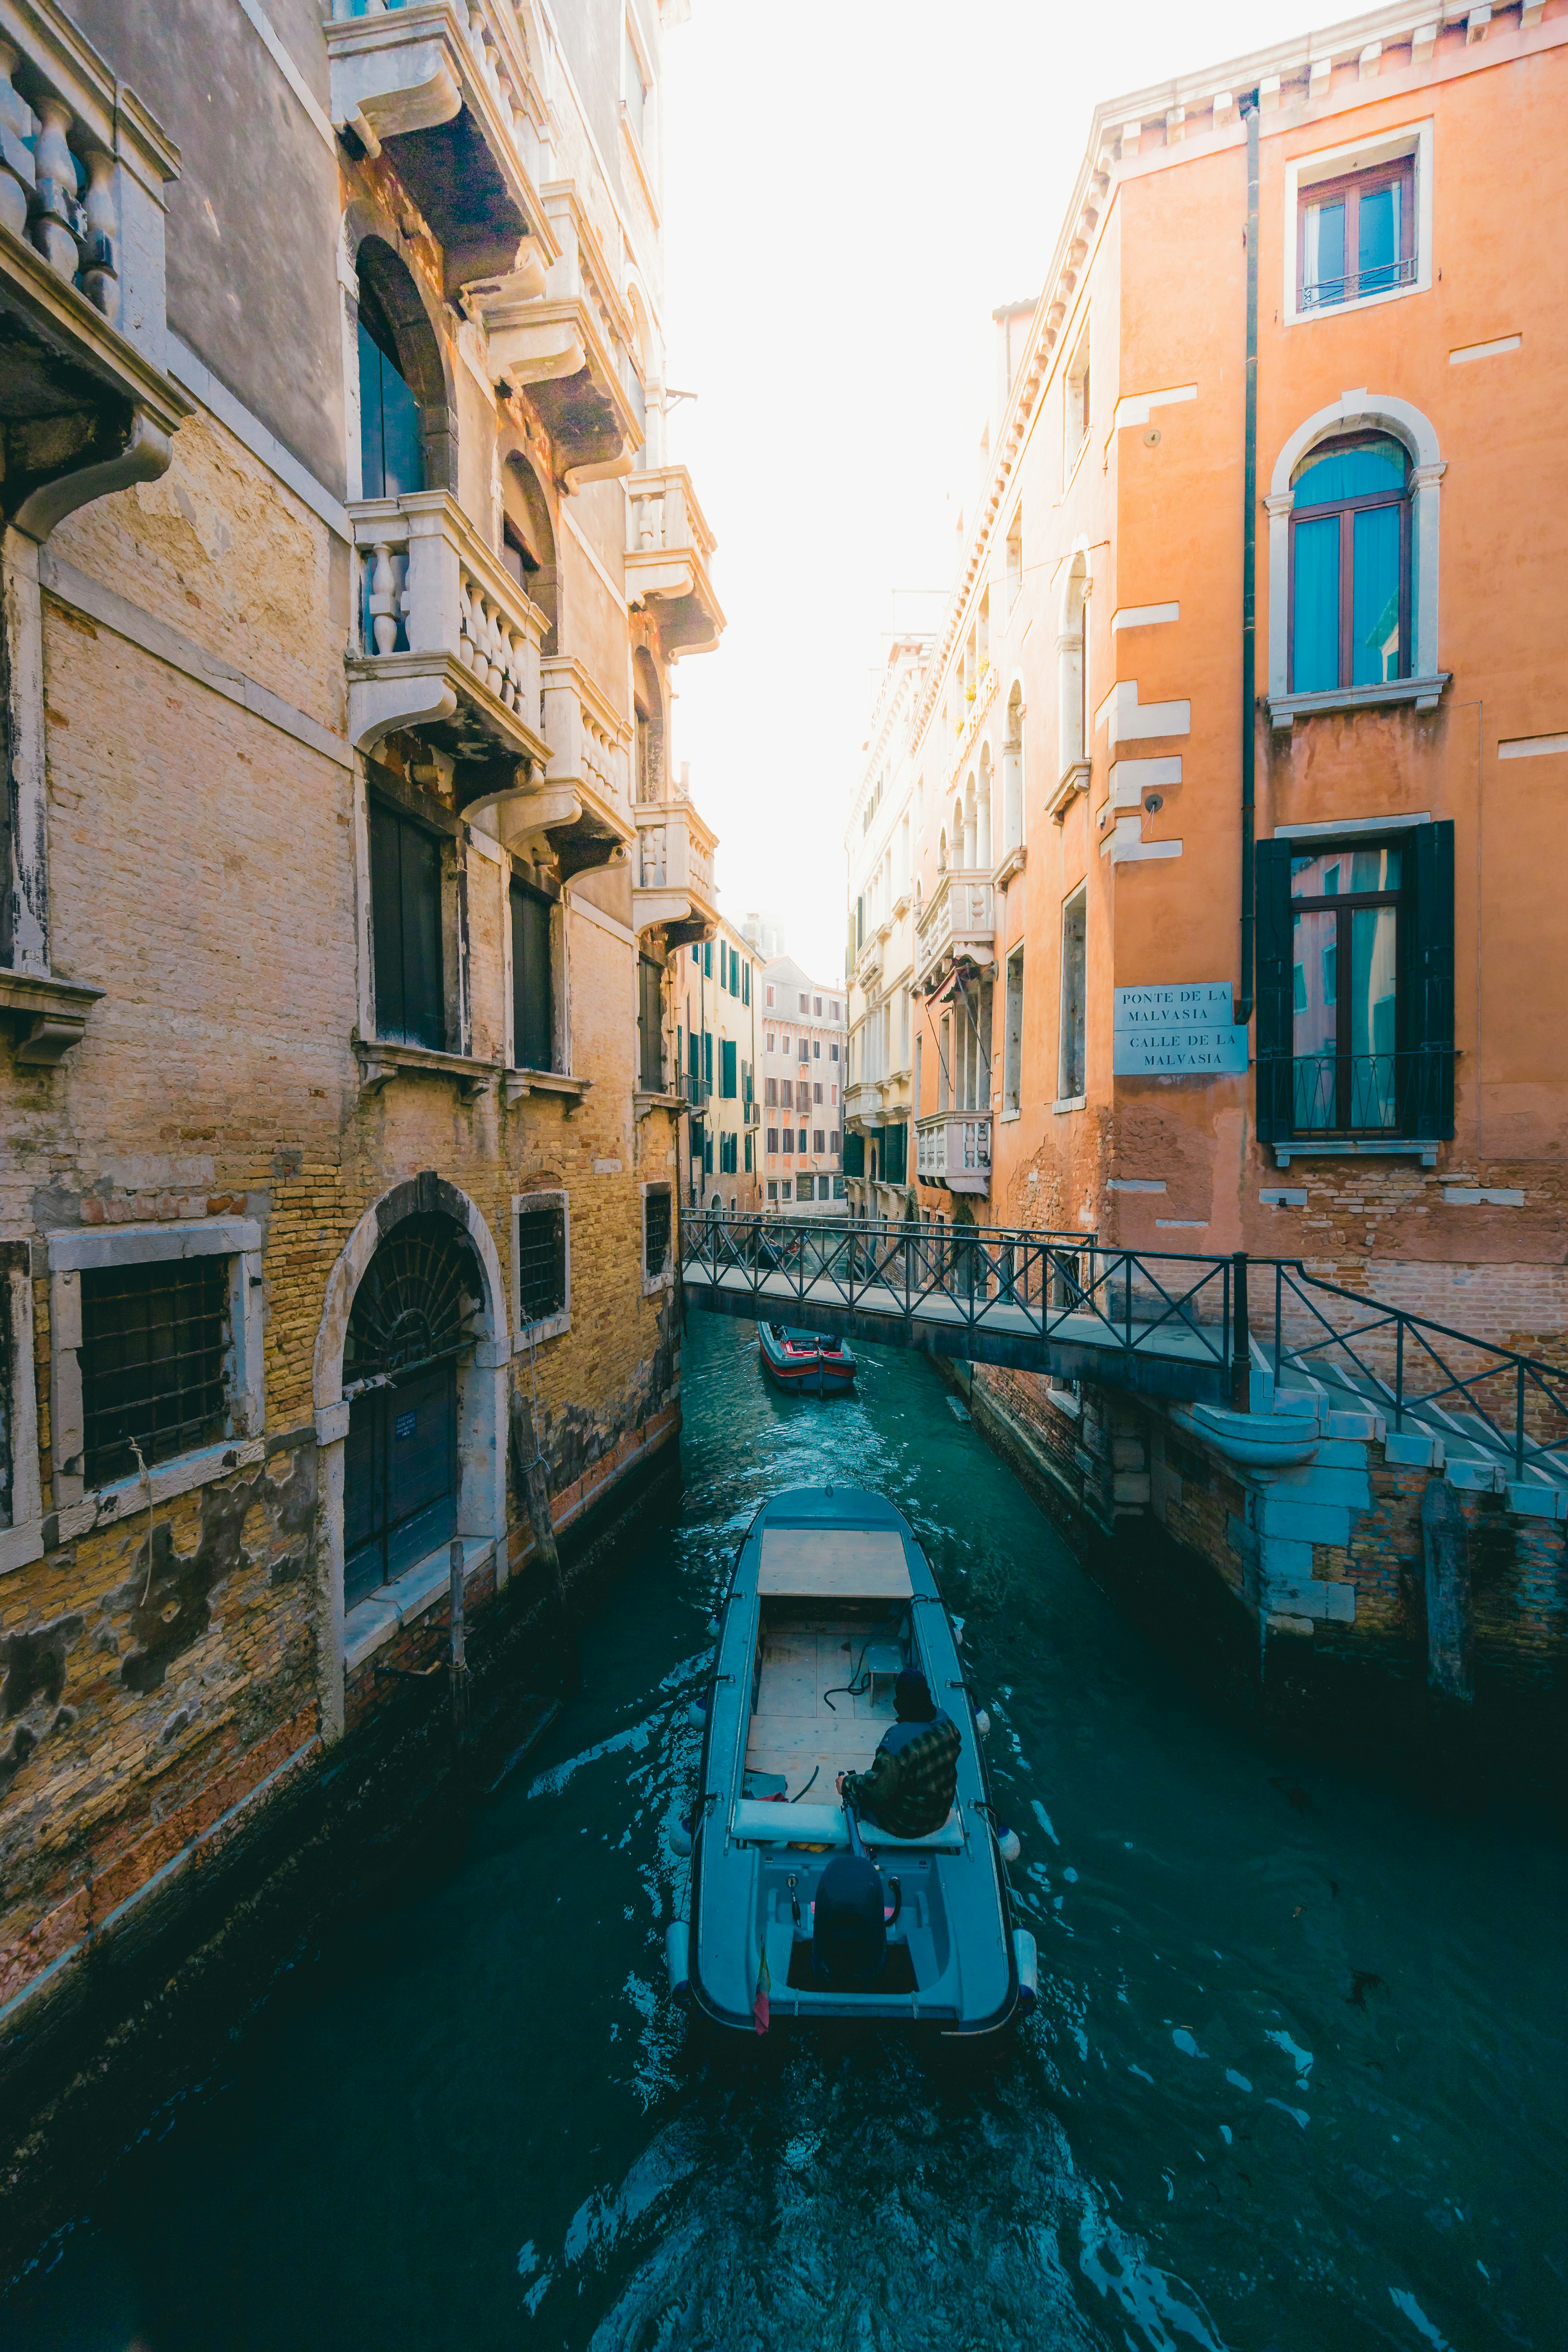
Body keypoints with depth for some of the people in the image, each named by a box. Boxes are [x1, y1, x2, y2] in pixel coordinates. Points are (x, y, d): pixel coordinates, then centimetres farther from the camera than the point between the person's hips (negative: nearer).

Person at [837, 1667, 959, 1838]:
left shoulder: (897, 1740, -35)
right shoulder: (945, 1722, -15)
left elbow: (878, 1793, -26)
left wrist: (848, 1783, -9)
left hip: (906, 1825, -6)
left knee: (851, 1791, 14)